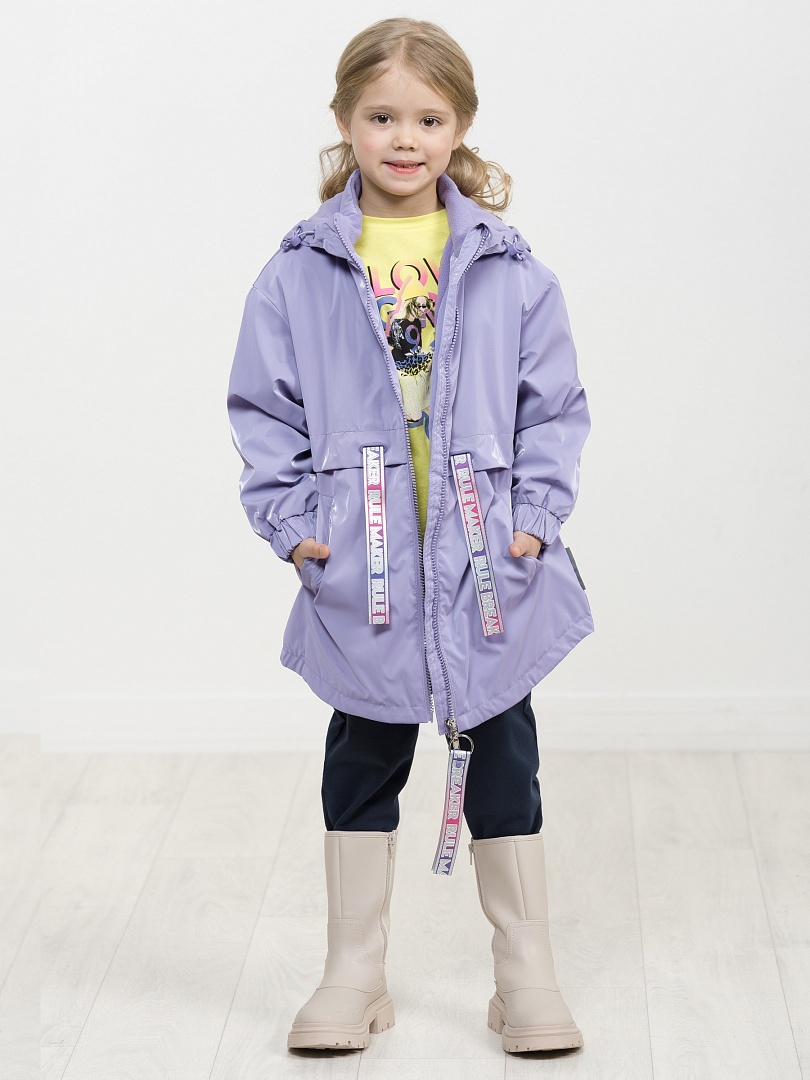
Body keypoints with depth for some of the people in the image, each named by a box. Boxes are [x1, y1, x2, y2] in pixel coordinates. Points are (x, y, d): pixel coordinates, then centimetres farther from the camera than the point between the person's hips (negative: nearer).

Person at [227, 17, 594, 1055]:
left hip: (488, 569, 0)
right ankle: (354, 975, 26)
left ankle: (527, 977, 23)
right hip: (359, 576, 0)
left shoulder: (507, 270, -1)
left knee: (501, 758, 10)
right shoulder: (301, 274, -2)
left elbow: (553, 404, 3)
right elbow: (263, 408, 2)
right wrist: (289, 518, -8)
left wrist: (537, 509, -7)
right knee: (361, 761, 12)